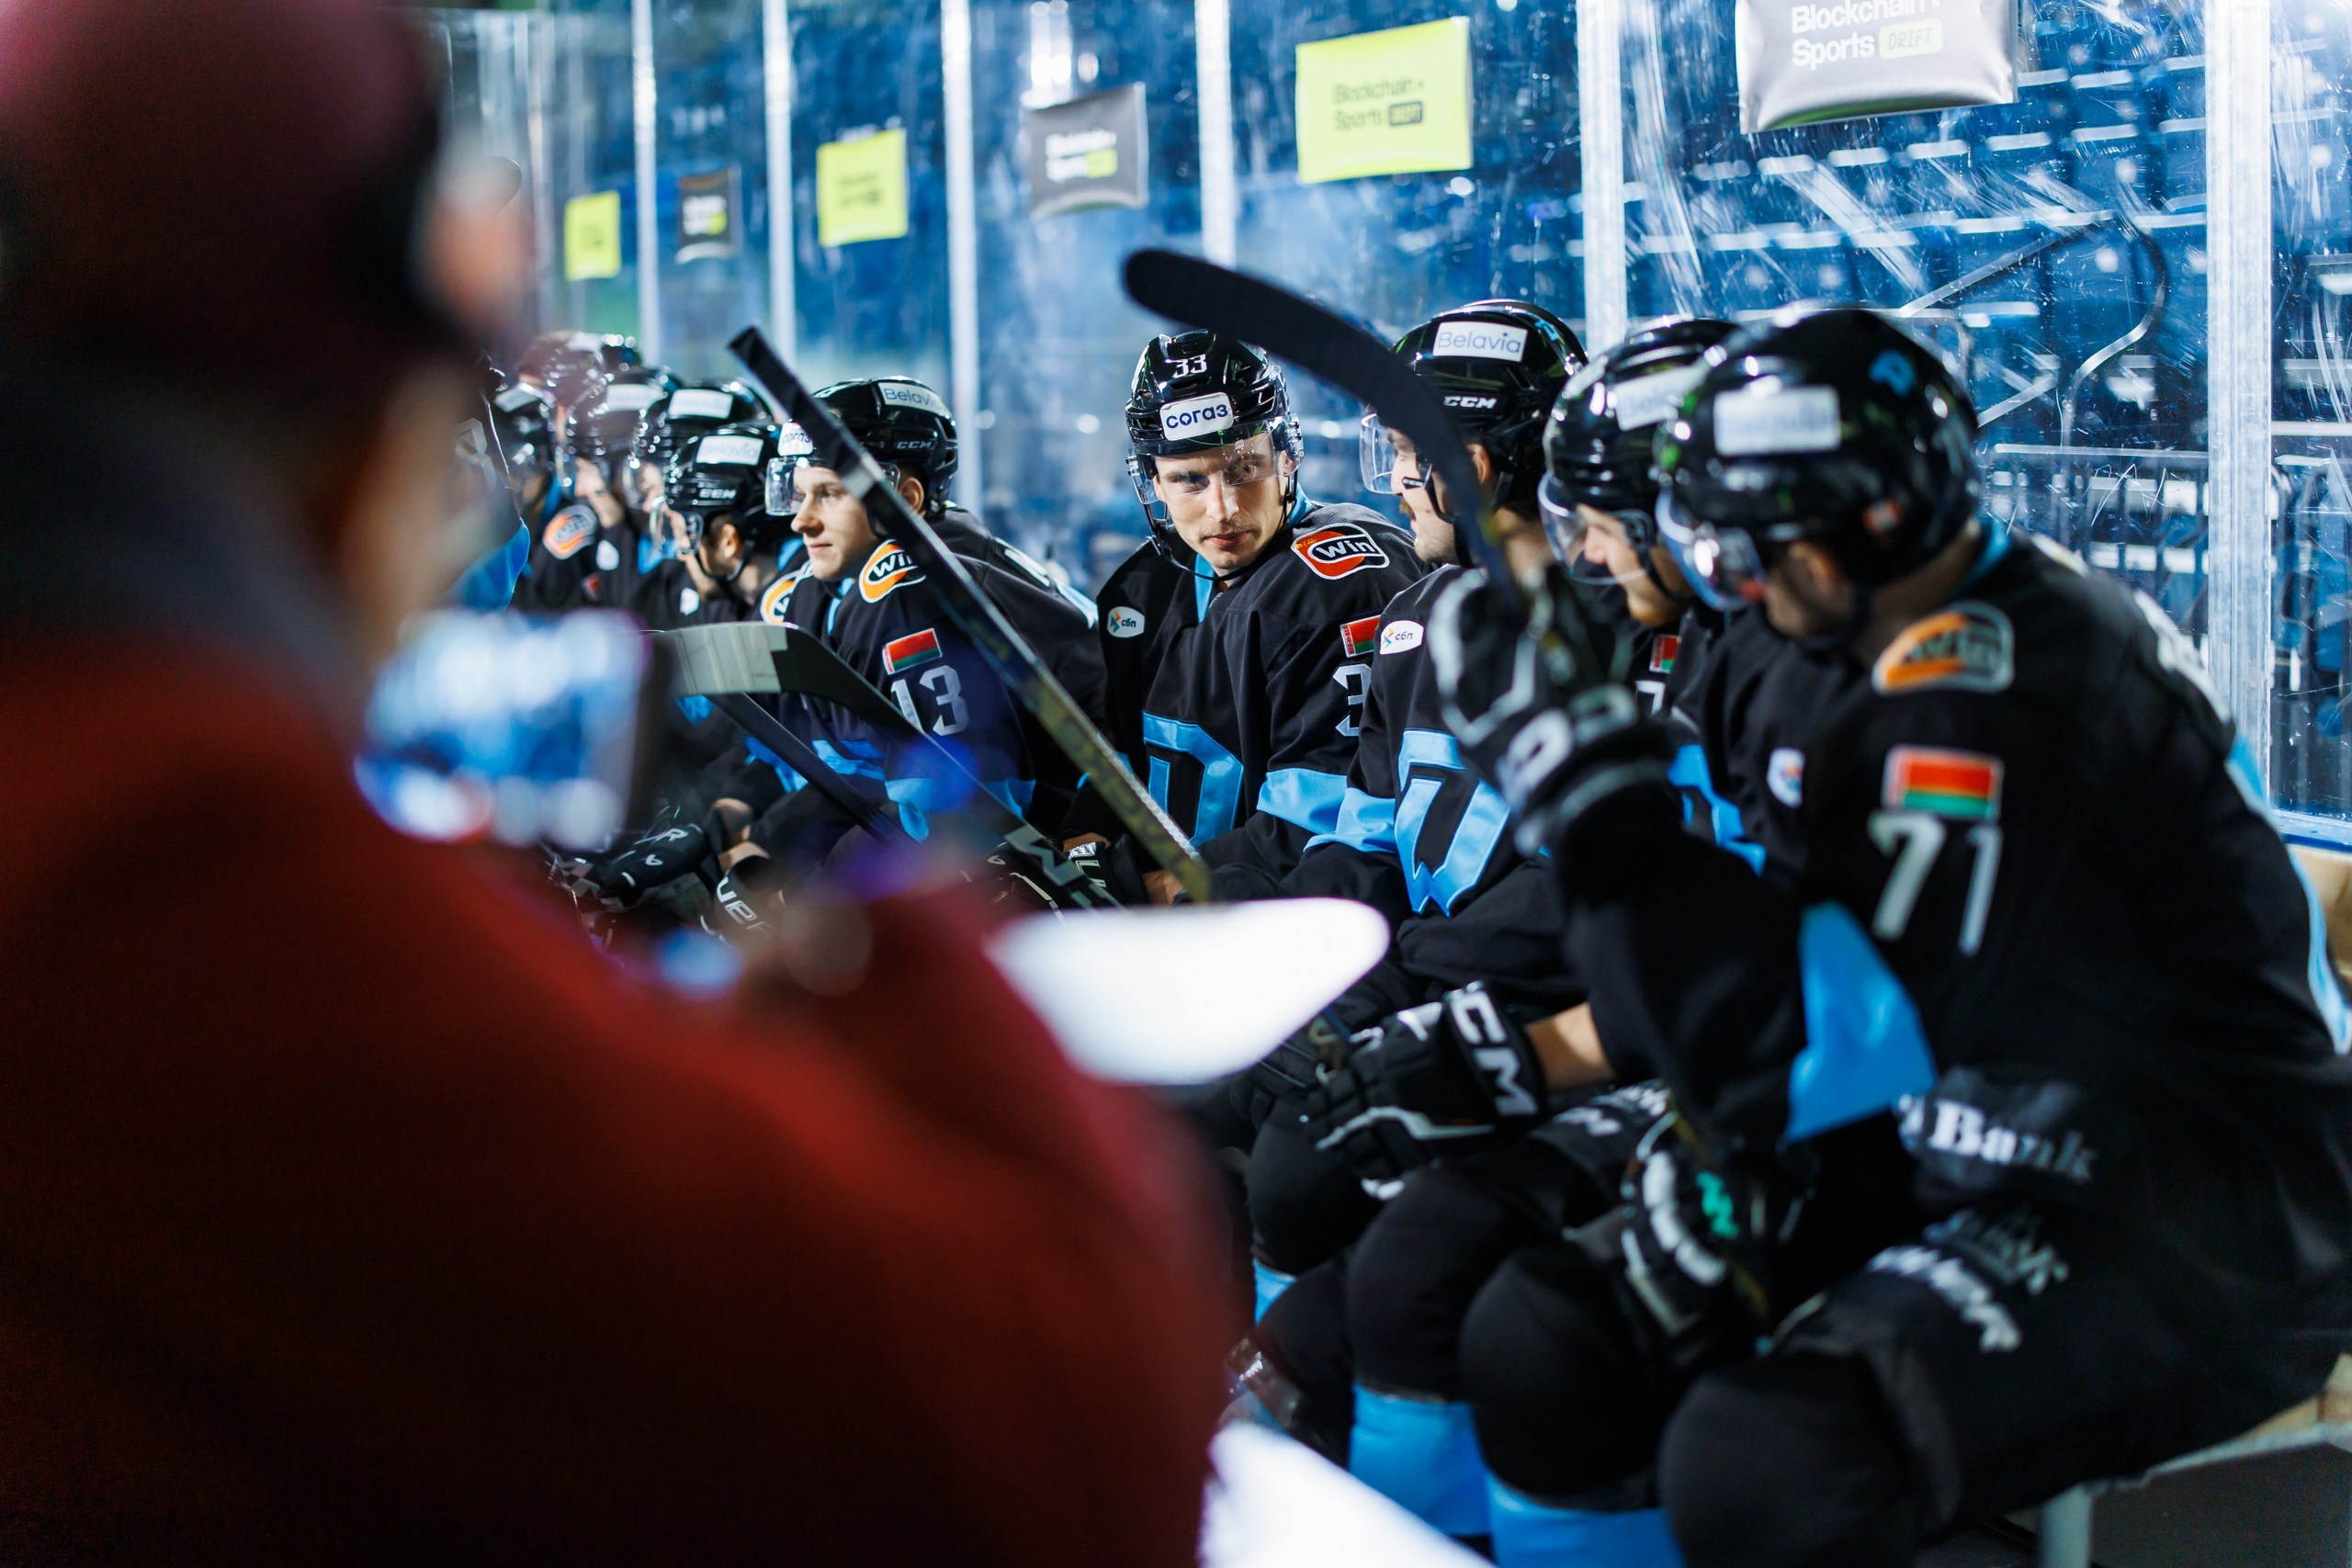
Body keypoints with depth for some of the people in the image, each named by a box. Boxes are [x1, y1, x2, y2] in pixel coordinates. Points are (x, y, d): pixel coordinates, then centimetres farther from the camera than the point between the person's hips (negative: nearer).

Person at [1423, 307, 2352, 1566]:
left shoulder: (1989, 684, -21)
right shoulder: (1921, 655, 10)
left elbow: (1822, 1045, -28)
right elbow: (1806, 971, 15)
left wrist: (1590, 789, -27)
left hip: (2195, 1226, -10)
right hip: (1986, 1180, 10)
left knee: (1767, 1457, -34)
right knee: (1541, 1338, 1)